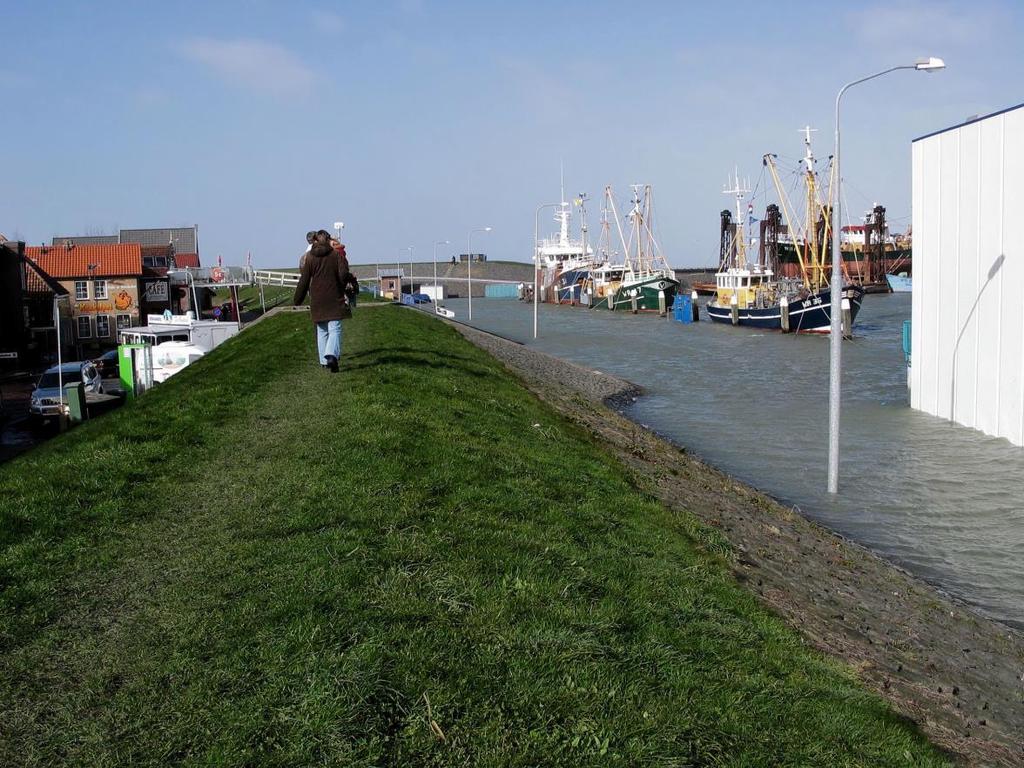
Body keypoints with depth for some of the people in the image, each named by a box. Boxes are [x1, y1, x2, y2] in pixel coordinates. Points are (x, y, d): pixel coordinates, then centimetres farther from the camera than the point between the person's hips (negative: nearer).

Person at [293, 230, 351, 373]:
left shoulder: (310, 257, 1)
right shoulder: (336, 255, -3)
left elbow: (304, 280, 2)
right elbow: (343, 275, -11)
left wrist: (297, 300, 11)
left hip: (317, 301, 2)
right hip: (335, 300, -2)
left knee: (321, 331, 14)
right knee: (335, 329, -4)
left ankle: (324, 361, 16)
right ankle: (331, 355, -28)